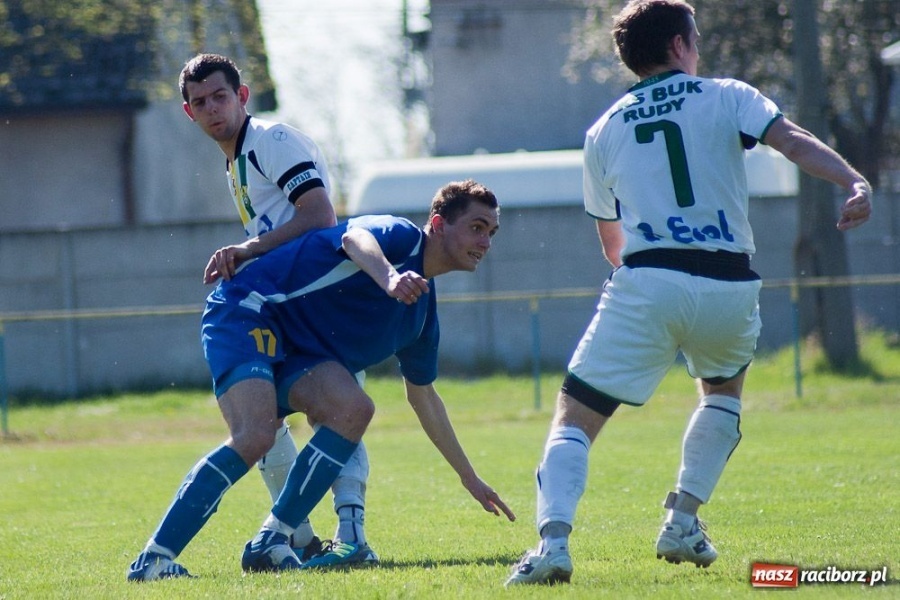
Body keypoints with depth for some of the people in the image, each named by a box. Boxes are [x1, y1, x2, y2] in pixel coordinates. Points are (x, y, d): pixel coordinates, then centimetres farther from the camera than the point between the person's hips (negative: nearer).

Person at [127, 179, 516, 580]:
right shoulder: (402, 236, -8)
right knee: (254, 437, -28)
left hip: (296, 351, 8)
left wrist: (470, 478, 33)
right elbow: (354, 238, -34)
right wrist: (390, 278, -56)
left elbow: (423, 397, 30)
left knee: (353, 408, -19)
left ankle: (270, 542, -16)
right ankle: (154, 558, -25)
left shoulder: (423, 308, 17)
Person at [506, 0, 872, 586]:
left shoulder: (604, 132, 18)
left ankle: (554, 538, -23)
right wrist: (856, 183, -19)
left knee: (574, 422, 2)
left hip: (644, 284, 0)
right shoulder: (727, 98, 10)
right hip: (729, 289, 0)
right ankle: (683, 521, 19)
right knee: (724, 393, 32)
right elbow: (794, 141, -8)